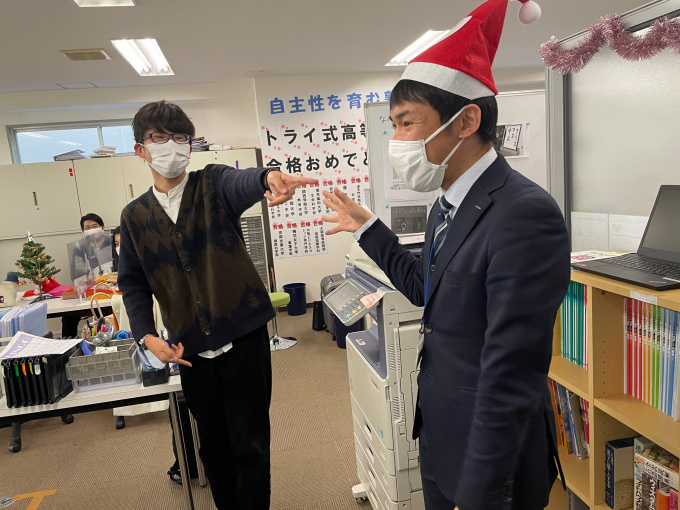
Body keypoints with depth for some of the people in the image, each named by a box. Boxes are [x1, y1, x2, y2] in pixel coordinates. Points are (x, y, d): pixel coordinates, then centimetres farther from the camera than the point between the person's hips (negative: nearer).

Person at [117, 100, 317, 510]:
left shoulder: (213, 185, -3)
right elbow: (133, 283, 11)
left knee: (250, 444, 5)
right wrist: (147, 335, -4)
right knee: (213, 444, 19)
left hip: (244, 334, -3)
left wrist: (269, 178, -50)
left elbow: (241, 182, -27)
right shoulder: (134, 216, 6)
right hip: (191, 347, 4)